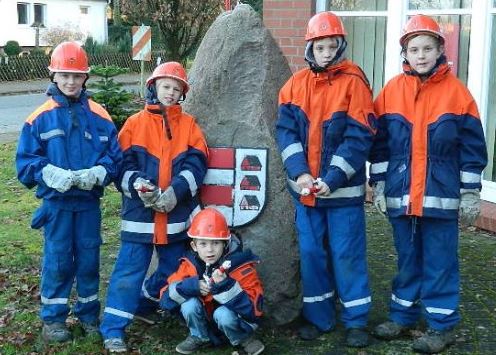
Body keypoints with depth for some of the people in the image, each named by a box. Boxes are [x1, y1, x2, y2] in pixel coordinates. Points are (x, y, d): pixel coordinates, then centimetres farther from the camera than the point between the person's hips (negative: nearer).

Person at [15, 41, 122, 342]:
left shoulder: (99, 117, 0)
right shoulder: (41, 118, -3)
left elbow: (115, 158, 1)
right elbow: (25, 162, -3)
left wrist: (96, 174, -18)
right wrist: (52, 175, -19)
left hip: (90, 201, 2)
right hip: (56, 202, -1)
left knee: (89, 258, 10)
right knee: (58, 259, 5)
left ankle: (89, 314, 25)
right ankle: (53, 318, 19)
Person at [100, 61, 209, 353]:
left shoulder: (189, 125, 8)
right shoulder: (135, 123, 4)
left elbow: (196, 164, -1)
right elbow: (123, 164, 0)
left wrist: (176, 190, -16)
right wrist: (137, 184, -20)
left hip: (177, 212, 3)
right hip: (140, 212, -3)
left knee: (173, 268, 14)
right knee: (129, 270, -4)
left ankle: (143, 306, 38)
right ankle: (113, 329, 2)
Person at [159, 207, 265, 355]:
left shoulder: (240, 265, -22)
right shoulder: (190, 264, -12)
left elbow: (254, 309, -29)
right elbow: (165, 299, -12)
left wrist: (226, 286, -39)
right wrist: (191, 286, -28)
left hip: (236, 319, -3)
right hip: (206, 320, 3)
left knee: (223, 314, -33)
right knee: (189, 304, -24)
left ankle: (244, 339, -2)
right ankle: (200, 337, 3)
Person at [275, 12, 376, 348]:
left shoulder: (354, 82, -8)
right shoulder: (296, 84, 4)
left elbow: (359, 137, -12)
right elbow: (285, 131, -1)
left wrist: (333, 179, -19)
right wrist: (299, 173, -14)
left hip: (343, 189, -4)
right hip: (305, 187, 4)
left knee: (347, 254, 3)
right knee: (311, 253, 11)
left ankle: (356, 320, 17)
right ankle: (318, 316, 25)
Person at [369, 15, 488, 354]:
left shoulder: (456, 91, -4)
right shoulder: (391, 91, 3)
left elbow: (473, 147, -1)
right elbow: (380, 144, 8)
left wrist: (470, 193, -2)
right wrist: (379, 185, 5)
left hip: (442, 197, -3)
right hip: (400, 196, 3)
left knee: (440, 262, 5)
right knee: (408, 259, 16)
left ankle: (442, 325, 16)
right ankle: (403, 314, 30)